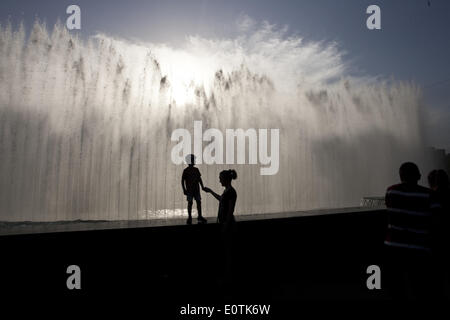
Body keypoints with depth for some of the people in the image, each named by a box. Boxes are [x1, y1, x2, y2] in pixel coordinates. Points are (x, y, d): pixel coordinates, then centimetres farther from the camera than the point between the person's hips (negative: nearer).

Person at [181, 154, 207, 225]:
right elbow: (182, 180, -4)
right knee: (190, 203, -1)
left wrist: (202, 186, 9)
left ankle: (200, 216, 10)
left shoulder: (196, 170, 9)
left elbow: (199, 179, 15)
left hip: (196, 189, 4)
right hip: (189, 190, -4)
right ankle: (189, 217, 8)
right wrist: (184, 189, -10)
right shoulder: (185, 171, -4)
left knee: (199, 202, 2)